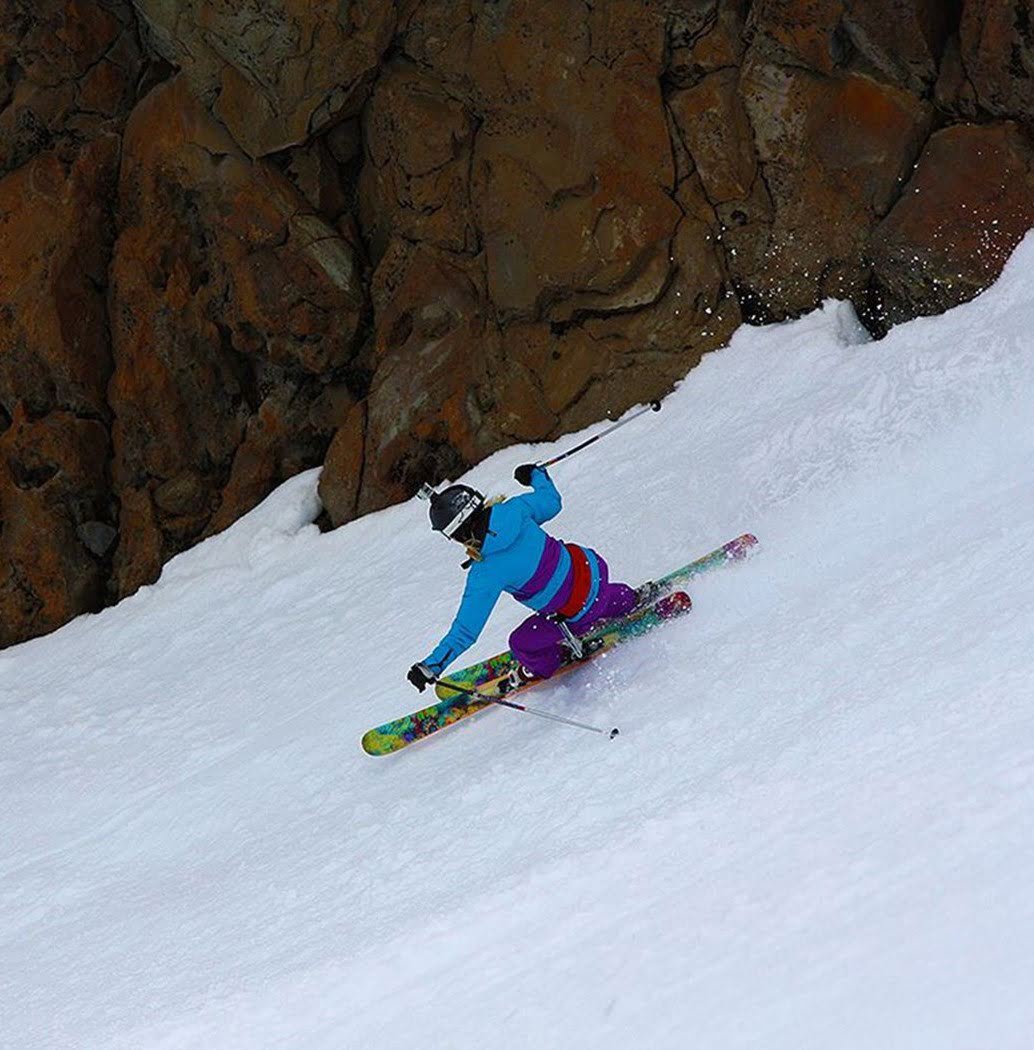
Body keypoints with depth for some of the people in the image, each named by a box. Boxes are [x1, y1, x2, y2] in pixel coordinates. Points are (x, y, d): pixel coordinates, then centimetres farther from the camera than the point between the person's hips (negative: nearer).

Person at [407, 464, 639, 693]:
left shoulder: (485, 574, -26)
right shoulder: (514, 509, -15)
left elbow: (465, 631, -24)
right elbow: (551, 502, 7)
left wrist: (432, 667, -21)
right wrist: (536, 475, 27)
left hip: (581, 614, -6)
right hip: (592, 567, 6)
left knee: (522, 643, 13)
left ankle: (539, 669, 42)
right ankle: (633, 601, 67)